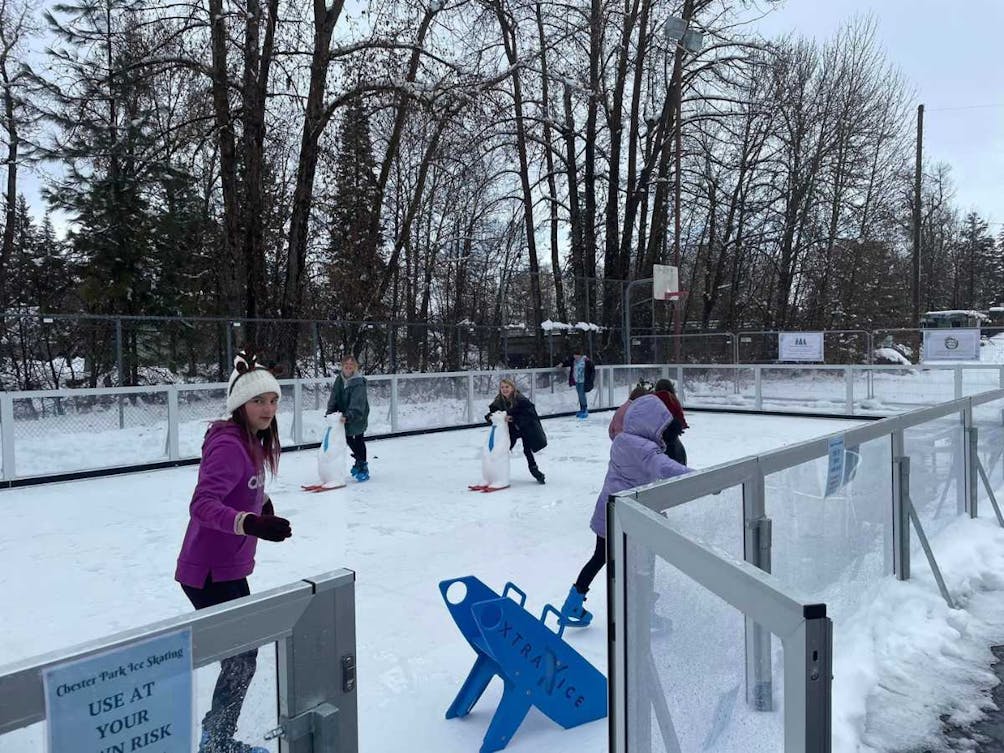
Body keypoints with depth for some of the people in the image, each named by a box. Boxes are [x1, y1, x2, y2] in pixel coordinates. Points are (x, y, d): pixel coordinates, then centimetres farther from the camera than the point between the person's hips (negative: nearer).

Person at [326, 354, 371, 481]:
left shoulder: (359, 383, -24)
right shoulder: (339, 379, -3)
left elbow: (357, 403, -32)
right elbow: (334, 397, -3)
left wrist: (348, 416, -44)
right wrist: (330, 412, -15)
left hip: (358, 417, -7)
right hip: (345, 415, 7)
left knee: (359, 440, 0)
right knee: (348, 438, 18)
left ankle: (363, 467, 11)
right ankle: (359, 460, 39)